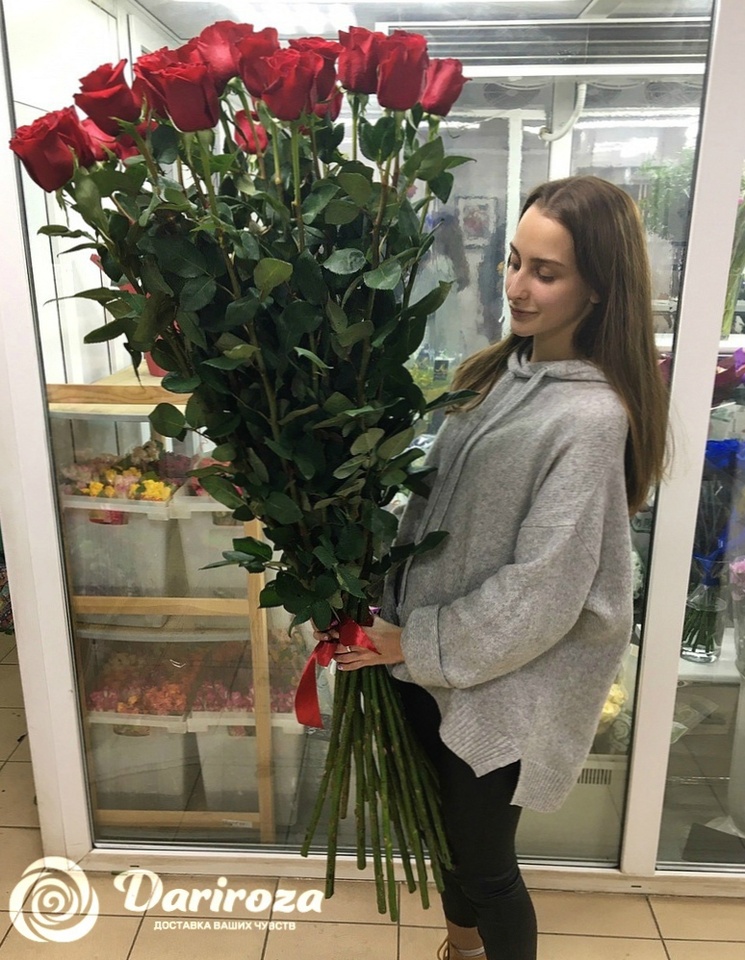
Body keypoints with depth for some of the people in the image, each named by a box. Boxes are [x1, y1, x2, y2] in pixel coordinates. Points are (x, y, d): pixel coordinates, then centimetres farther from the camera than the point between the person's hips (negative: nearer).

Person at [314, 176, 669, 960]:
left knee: (482, 863, 13)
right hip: (434, 662, 8)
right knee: (447, 832, 27)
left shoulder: (591, 417, -23)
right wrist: (394, 615, 1)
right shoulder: (504, 370, 2)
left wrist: (416, 647, -14)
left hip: (505, 684, -7)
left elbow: (544, 589, -22)